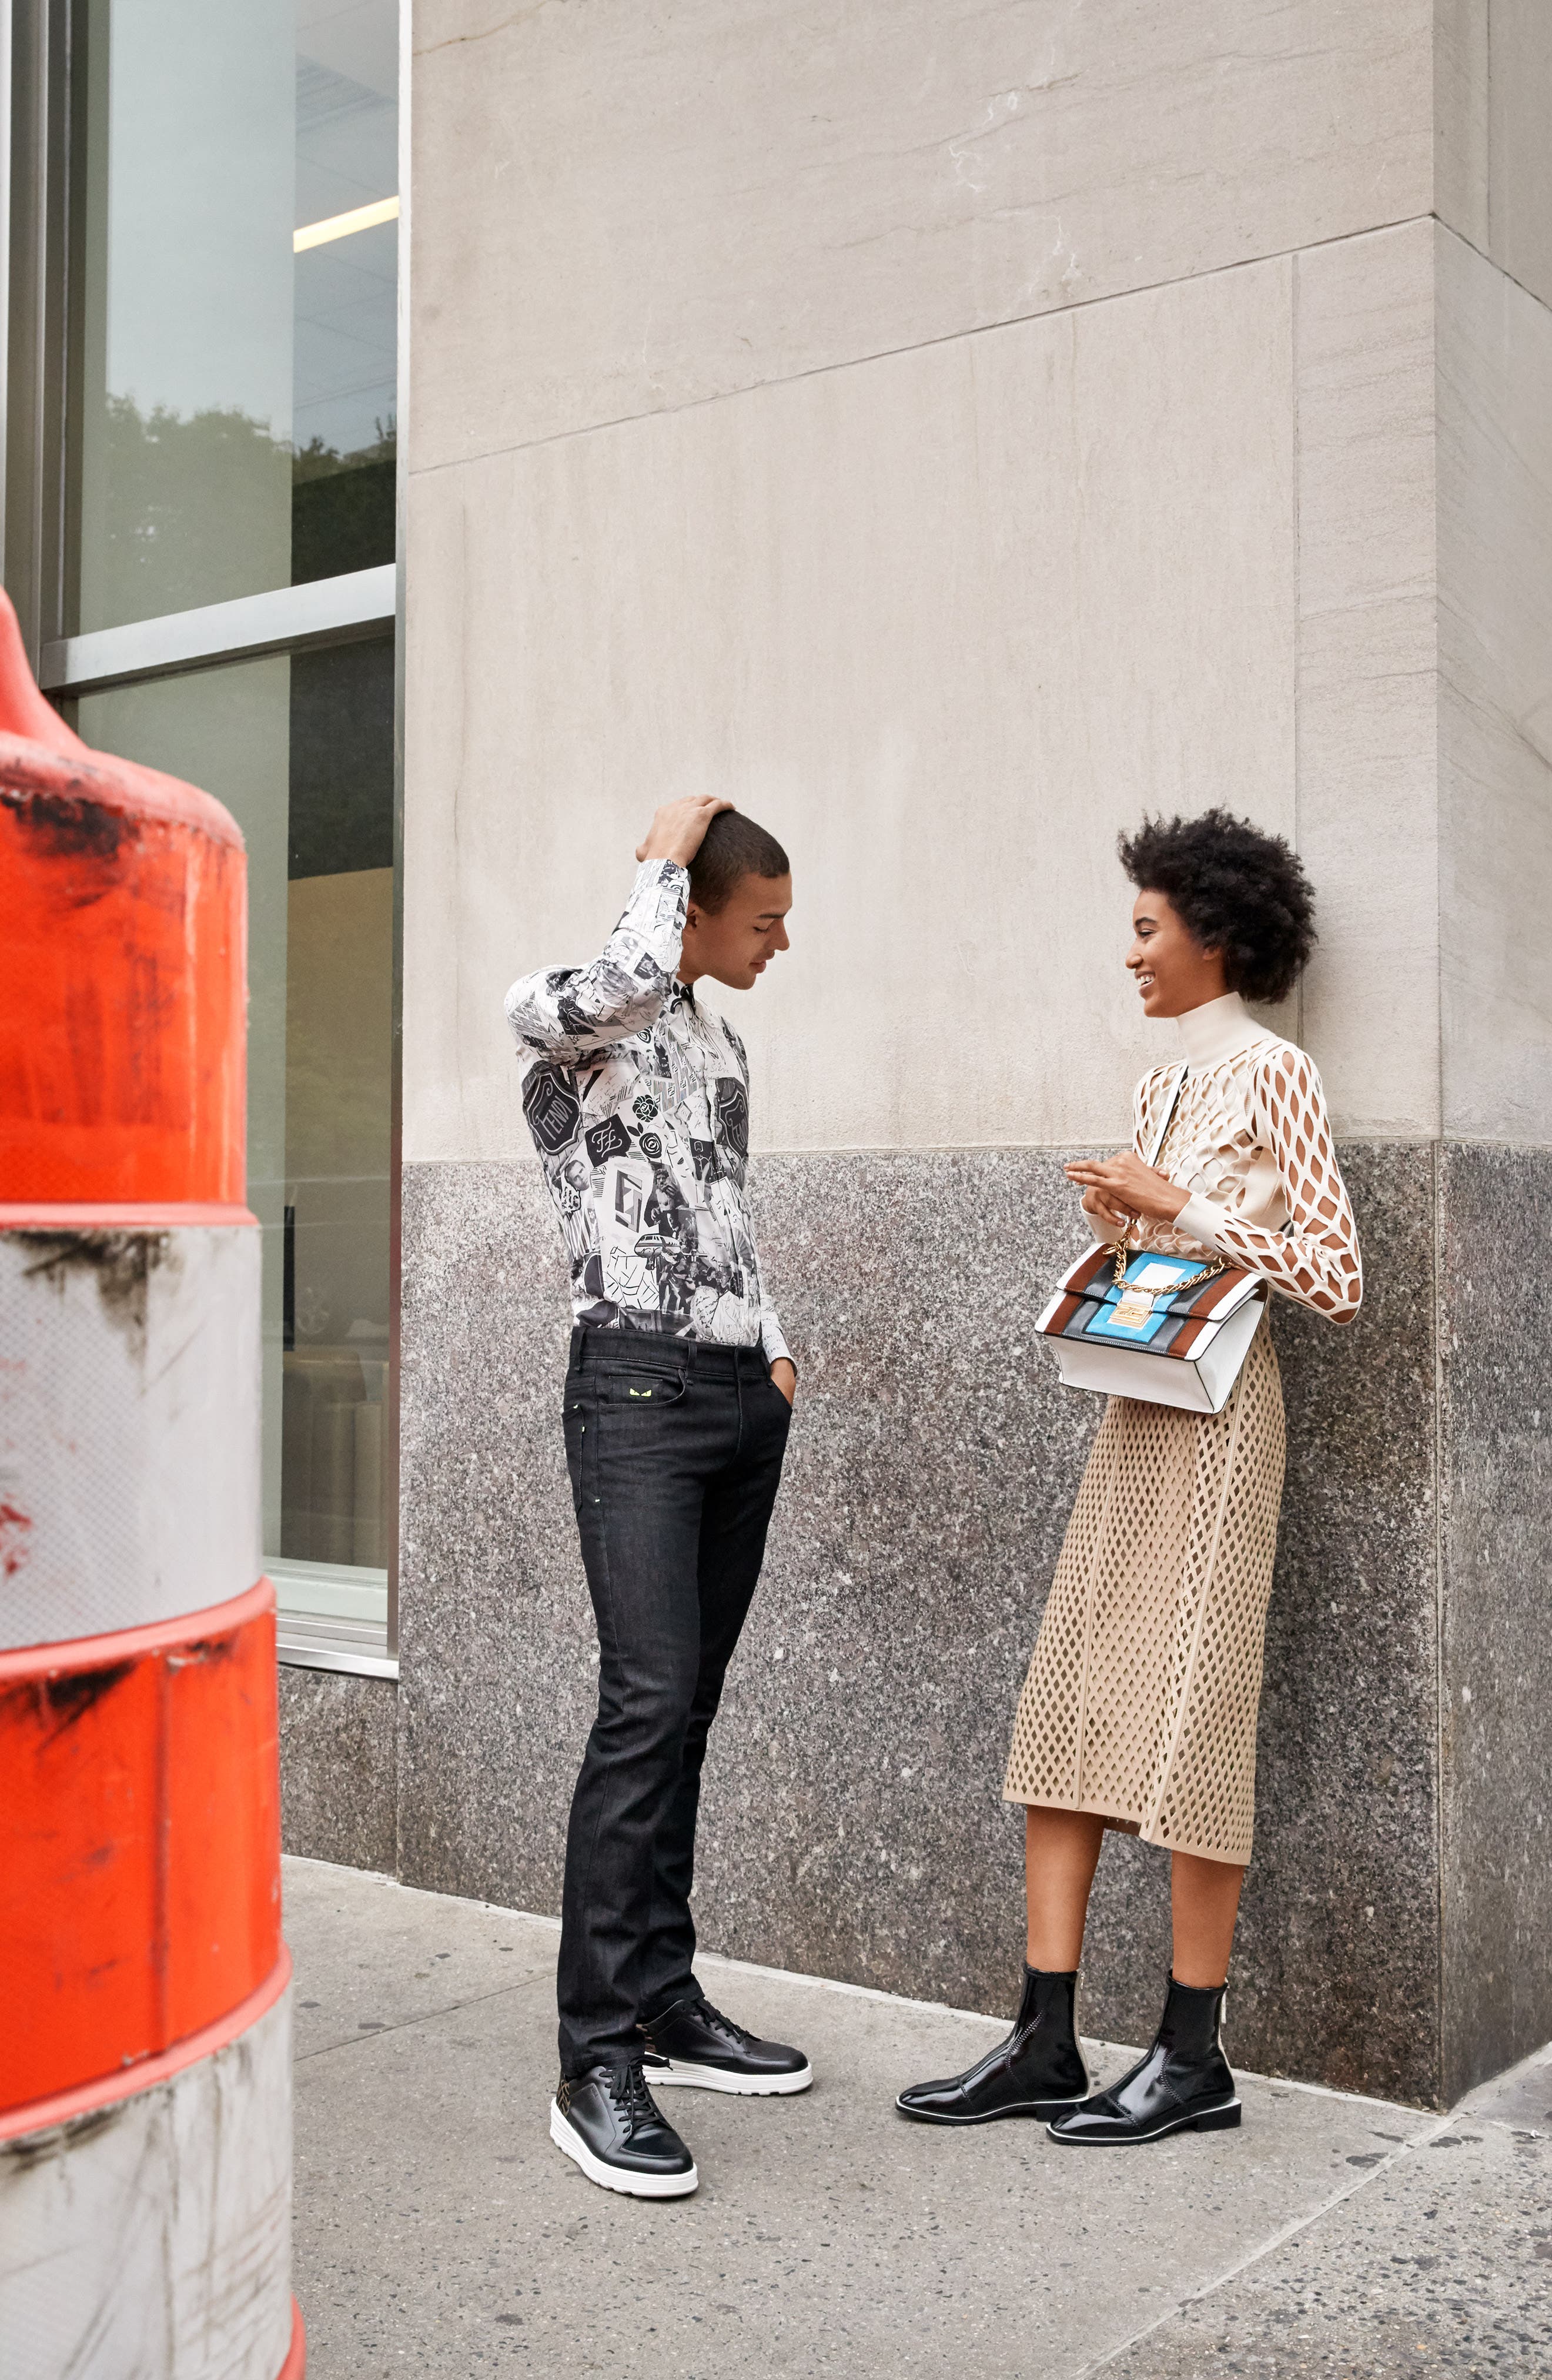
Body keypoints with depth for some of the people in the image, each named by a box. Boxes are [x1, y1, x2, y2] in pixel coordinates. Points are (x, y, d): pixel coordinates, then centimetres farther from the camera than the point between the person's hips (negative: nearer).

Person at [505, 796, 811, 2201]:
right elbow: (618, 992, -31)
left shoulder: (721, 1041, 20)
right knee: (649, 1703, -15)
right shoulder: (577, 1018, -6)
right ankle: (598, 2062, -10)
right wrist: (662, 862, -14)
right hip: (640, 1387, -8)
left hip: (744, 1396, 8)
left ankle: (667, 2004, 17)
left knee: (692, 1709, 9)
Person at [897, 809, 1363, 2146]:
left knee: (1186, 1711, -4)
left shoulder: (1272, 1073, -7)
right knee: (1066, 1711, 4)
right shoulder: (1163, 1087, 17)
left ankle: (1195, 2057, 9)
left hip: (1217, 1412, -8)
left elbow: (1339, 1281, -12)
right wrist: (1119, 1226, 3)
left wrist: (1181, 1208, -14)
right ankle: (1047, 2043, 10)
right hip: (1135, 1403, 8)